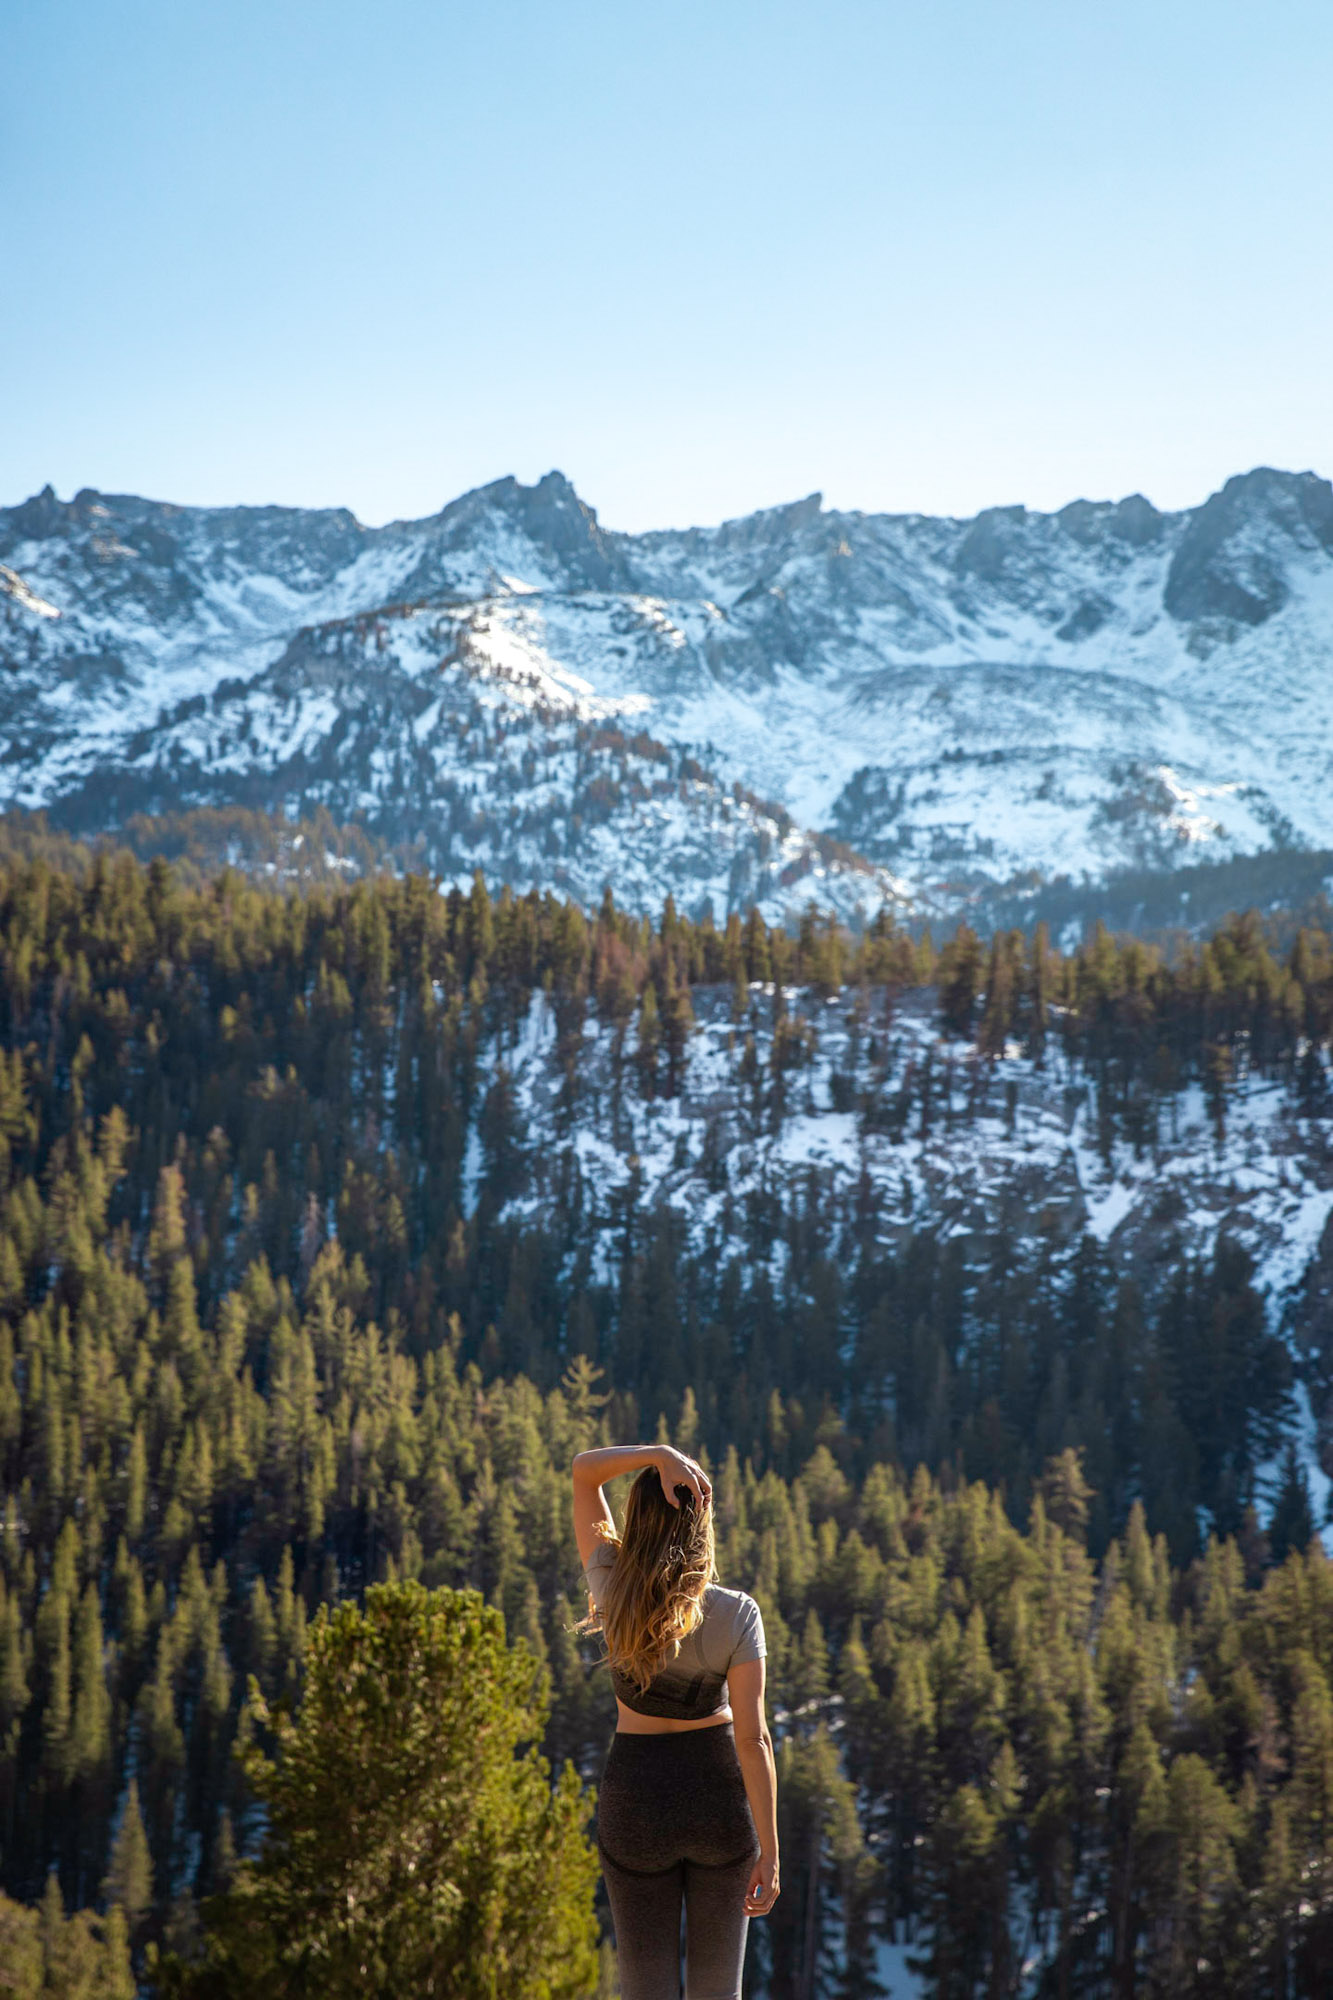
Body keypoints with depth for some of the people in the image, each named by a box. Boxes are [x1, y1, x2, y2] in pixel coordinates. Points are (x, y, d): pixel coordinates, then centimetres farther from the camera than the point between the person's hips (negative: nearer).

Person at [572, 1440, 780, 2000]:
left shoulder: (614, 1593, -11)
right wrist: (770, 1851, -11)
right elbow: (753, 1737, -16)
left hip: (635, 1798, 0)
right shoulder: (735, 1614, -15)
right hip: (719, 1796, 0)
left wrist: (659, 1455, -20)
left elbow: (584, 1469, -3)